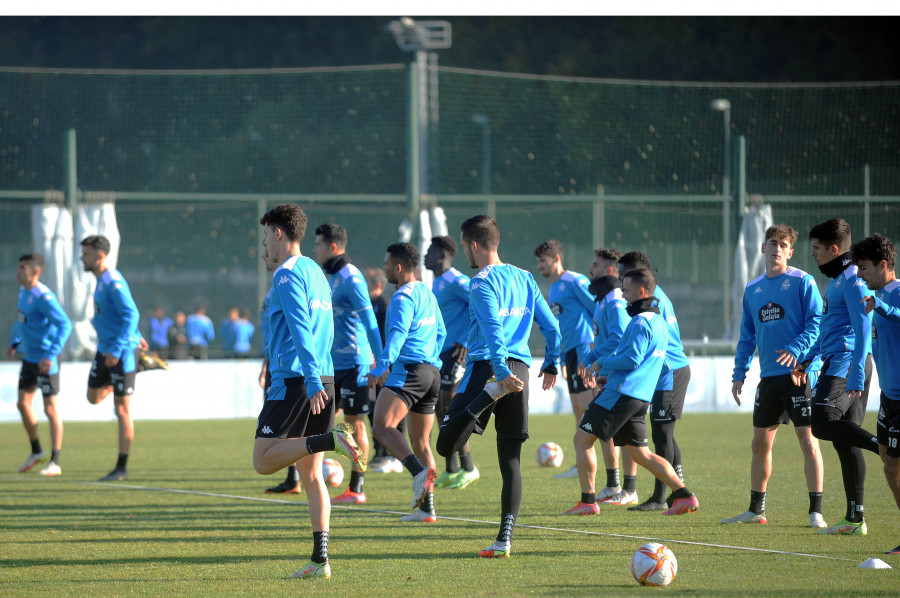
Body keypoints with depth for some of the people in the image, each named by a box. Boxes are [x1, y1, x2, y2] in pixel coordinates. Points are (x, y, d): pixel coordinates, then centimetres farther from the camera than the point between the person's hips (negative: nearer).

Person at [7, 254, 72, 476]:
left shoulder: (43, 297, -21)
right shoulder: (23, 291, 8)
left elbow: (65, 325, -25)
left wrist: (51, 355, -30)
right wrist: (15, 343, 16)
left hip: (46, 360, -9)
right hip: (29, 357, 9)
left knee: (50, 408, -3)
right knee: (23, 403, 11)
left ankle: (55, 462, 2)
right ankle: (36, 452, 27)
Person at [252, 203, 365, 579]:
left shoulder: (288, 274, -8)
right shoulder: (315, 272, 20)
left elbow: (300, 330, -18)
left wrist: (311, 382, -25)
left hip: (295, 380, -9)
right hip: (322, 382, 9)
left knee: (264, 460, -9)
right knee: (311, 474, 7)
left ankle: (332, 440, -22)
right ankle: (320, 559, 1)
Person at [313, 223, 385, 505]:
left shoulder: (350, 278, -14)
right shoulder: (333, 277, 16)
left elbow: (369, 321, -18)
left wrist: (379, 362, -21)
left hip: (353, 363, -9)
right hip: (335, 364, 9)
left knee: (354, 421, -3)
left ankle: (356, 489, 2)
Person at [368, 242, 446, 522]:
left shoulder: (403, 297, -9)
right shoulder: (428, 294, 20)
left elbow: (398, 334, -23)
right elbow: (440, 334, 29)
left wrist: (380, 367, -31)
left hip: (407, 370, -10)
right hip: (432, 372, 10)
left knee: (382, 426, -21)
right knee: (420, 442, 13)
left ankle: (420, 472, -38)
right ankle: (426, 507, 13)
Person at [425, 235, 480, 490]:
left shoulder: (455, 281, -14)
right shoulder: (437, 283, 16)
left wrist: (467, 342, -21)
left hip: (456, 352, -10)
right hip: (441, 353, 10)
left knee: (449, 409, -9)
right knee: (441, 410, 9)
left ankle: (468, 468, 0)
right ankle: (452, 470, 15)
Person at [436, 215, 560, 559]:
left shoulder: (482, 283, -6)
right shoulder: (525, 279, 15)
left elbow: (493, 329, -19)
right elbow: (551, 327, 17)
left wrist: (500, 370, -27)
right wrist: (552, 363, 29)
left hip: (486, 367, -6)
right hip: (520, 370, 6)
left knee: (446, 445, -8)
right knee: (510, 459, 7)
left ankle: (491, 393, -27)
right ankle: (505, 539, 2)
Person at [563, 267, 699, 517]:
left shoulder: (641, 322, -13)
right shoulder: (659, 322, 19)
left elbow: (632, 359, -20)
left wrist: (602, 363, -5)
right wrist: (612, 376, 21)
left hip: (621, 393, -9)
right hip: (641, 398, 9)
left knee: (582, 438, -1)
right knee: (641, 454, 13)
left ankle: (588, 501, -3)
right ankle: (684, 495, 3)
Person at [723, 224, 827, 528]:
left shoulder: (802, 282, -3)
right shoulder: (753, 289, 15)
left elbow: (817, 322, -9)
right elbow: (747, 335, 20)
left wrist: (797, 349, -24)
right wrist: (739, 374, 13)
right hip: (769, 377, 6)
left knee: (807, 439, -9)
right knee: (760, 443, 10)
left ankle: (816, 511, -7)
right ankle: (756, 509, 20)